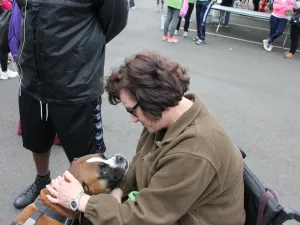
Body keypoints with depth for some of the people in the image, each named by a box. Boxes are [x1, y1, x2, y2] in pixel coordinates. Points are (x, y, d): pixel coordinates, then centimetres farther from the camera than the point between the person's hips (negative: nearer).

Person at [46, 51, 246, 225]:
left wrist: (79, 200, -20)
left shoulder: (192, 154, -36)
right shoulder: (169, 111, -11)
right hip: (165, 206, 7)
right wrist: (119, 191, -13)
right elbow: (141, 161, 3)